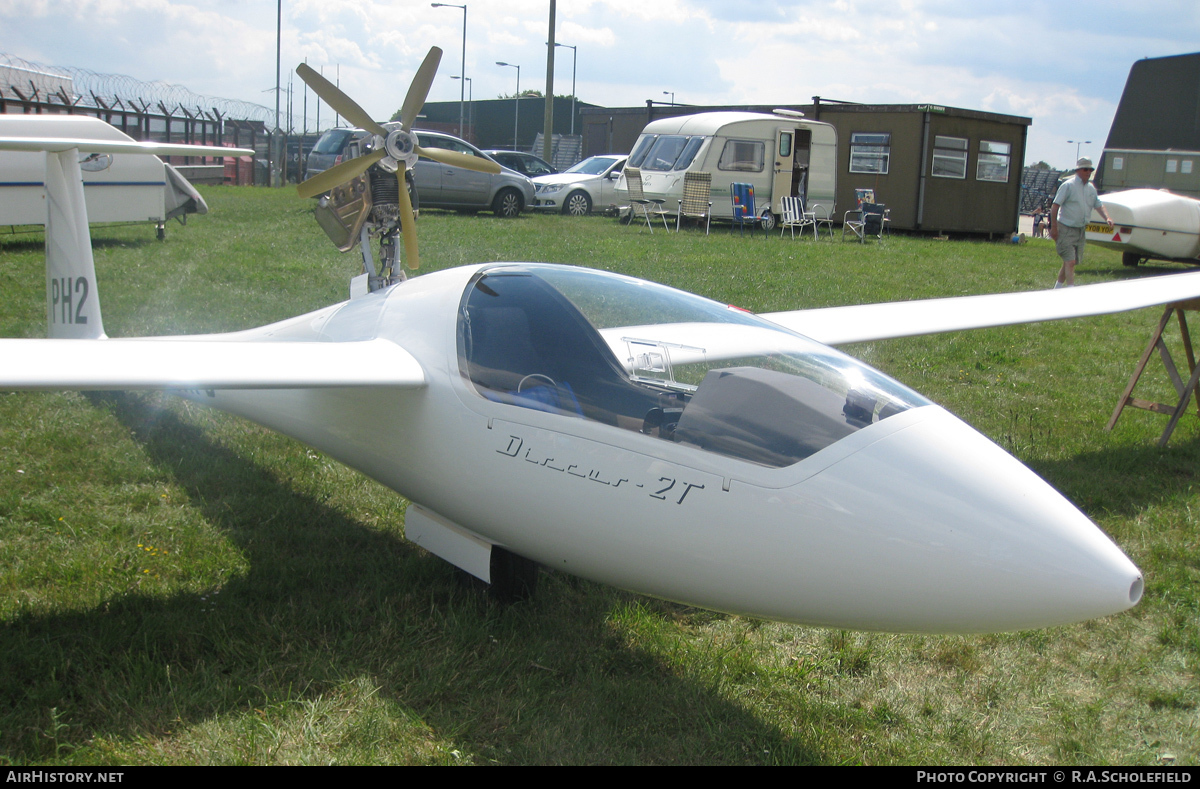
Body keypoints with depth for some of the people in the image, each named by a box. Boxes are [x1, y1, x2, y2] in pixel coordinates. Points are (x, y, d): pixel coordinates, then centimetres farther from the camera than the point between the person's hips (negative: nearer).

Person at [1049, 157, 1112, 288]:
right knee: (1070, 261, -14)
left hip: (1080, 231, 7)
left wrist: (1107, 218, -3)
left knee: (1071, 262, 12)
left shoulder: (1091, 188, 13)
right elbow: (1055, 206, -11)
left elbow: (1099, 205, 17)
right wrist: (1053, 227, -15)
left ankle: (1058, 286, 26)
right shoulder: (1068, 185, -9)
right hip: (1066, 230, -7)